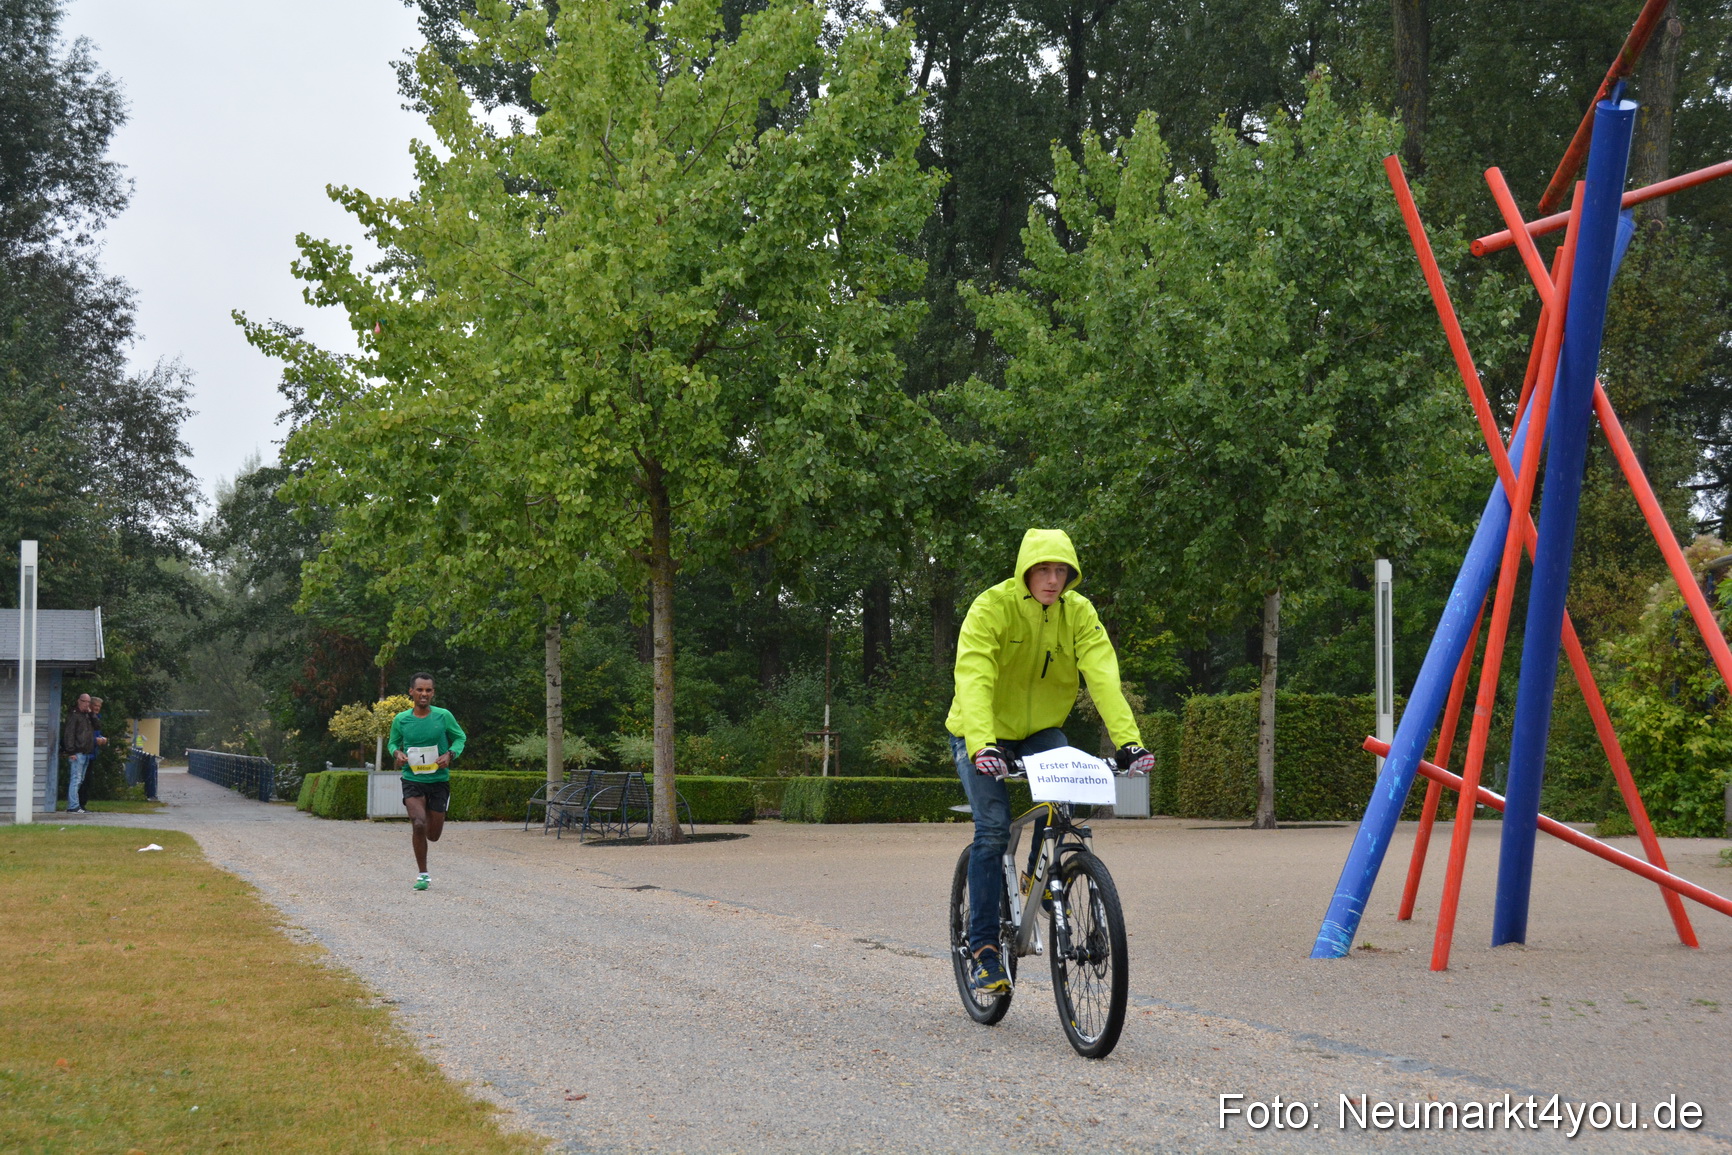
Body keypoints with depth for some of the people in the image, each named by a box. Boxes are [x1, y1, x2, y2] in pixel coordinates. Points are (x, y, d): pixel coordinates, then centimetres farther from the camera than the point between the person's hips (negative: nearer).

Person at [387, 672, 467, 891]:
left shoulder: (443, 716, -5)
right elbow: (392, 742, 14)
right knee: (418, 824, -22)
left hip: (439, 780, 1)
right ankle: (422, 875, -7)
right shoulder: (401, 720, -2)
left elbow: (460, 738, 8)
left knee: (433, 835, 7)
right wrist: (397, 753, -8)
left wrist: (450, 754, -12)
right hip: (412, 780, -1)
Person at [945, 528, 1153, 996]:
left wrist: (1128, 740, -35)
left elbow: (1104, 677, -21)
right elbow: (973, 680, -33)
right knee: (993, 828, -18)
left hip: (1041, 730, 3)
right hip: (982, 734, -3)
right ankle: (983, 948, -10)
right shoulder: (992, 607, -21)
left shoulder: (1079, 614, -10)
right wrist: (982, 745, -48)